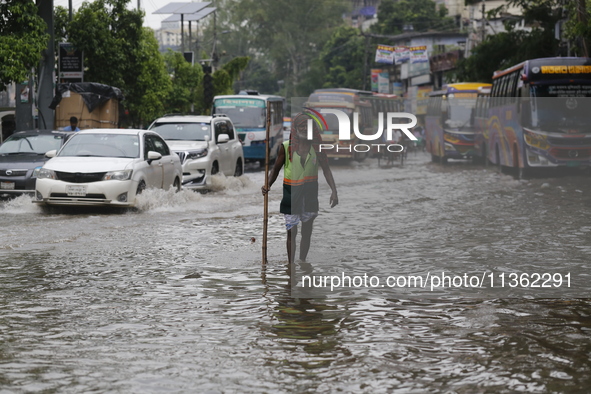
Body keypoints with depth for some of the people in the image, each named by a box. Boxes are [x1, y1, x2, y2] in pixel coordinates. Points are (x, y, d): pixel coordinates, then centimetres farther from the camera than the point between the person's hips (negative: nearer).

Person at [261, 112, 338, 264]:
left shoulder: (316, 147, -2)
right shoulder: (286, 147, -5)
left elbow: (326, 169, 2)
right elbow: (276, 169, 2)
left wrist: (334, 191, -8)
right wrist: (268, 185, -16)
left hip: (310, 192, 2)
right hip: (291, 191, -2)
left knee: (307, 232, 9)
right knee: (291, 232, -1)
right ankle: (291, 266, 6)